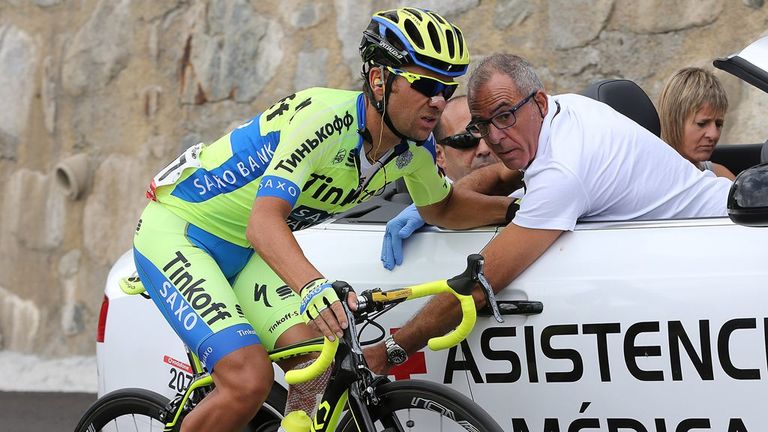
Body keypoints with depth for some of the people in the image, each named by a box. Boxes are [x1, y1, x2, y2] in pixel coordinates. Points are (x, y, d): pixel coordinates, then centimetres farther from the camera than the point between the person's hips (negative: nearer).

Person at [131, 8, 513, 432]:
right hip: (176, 232, -8)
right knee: (249, 381, -24)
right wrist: (313, 286, -58)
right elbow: (263, 221, -41)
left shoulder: (414, 147, -6)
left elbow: (443, 207, 16)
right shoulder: (328, 118, -31)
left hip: (243, 252, 8)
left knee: (317, 370, -14)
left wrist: (515, 207, -1)